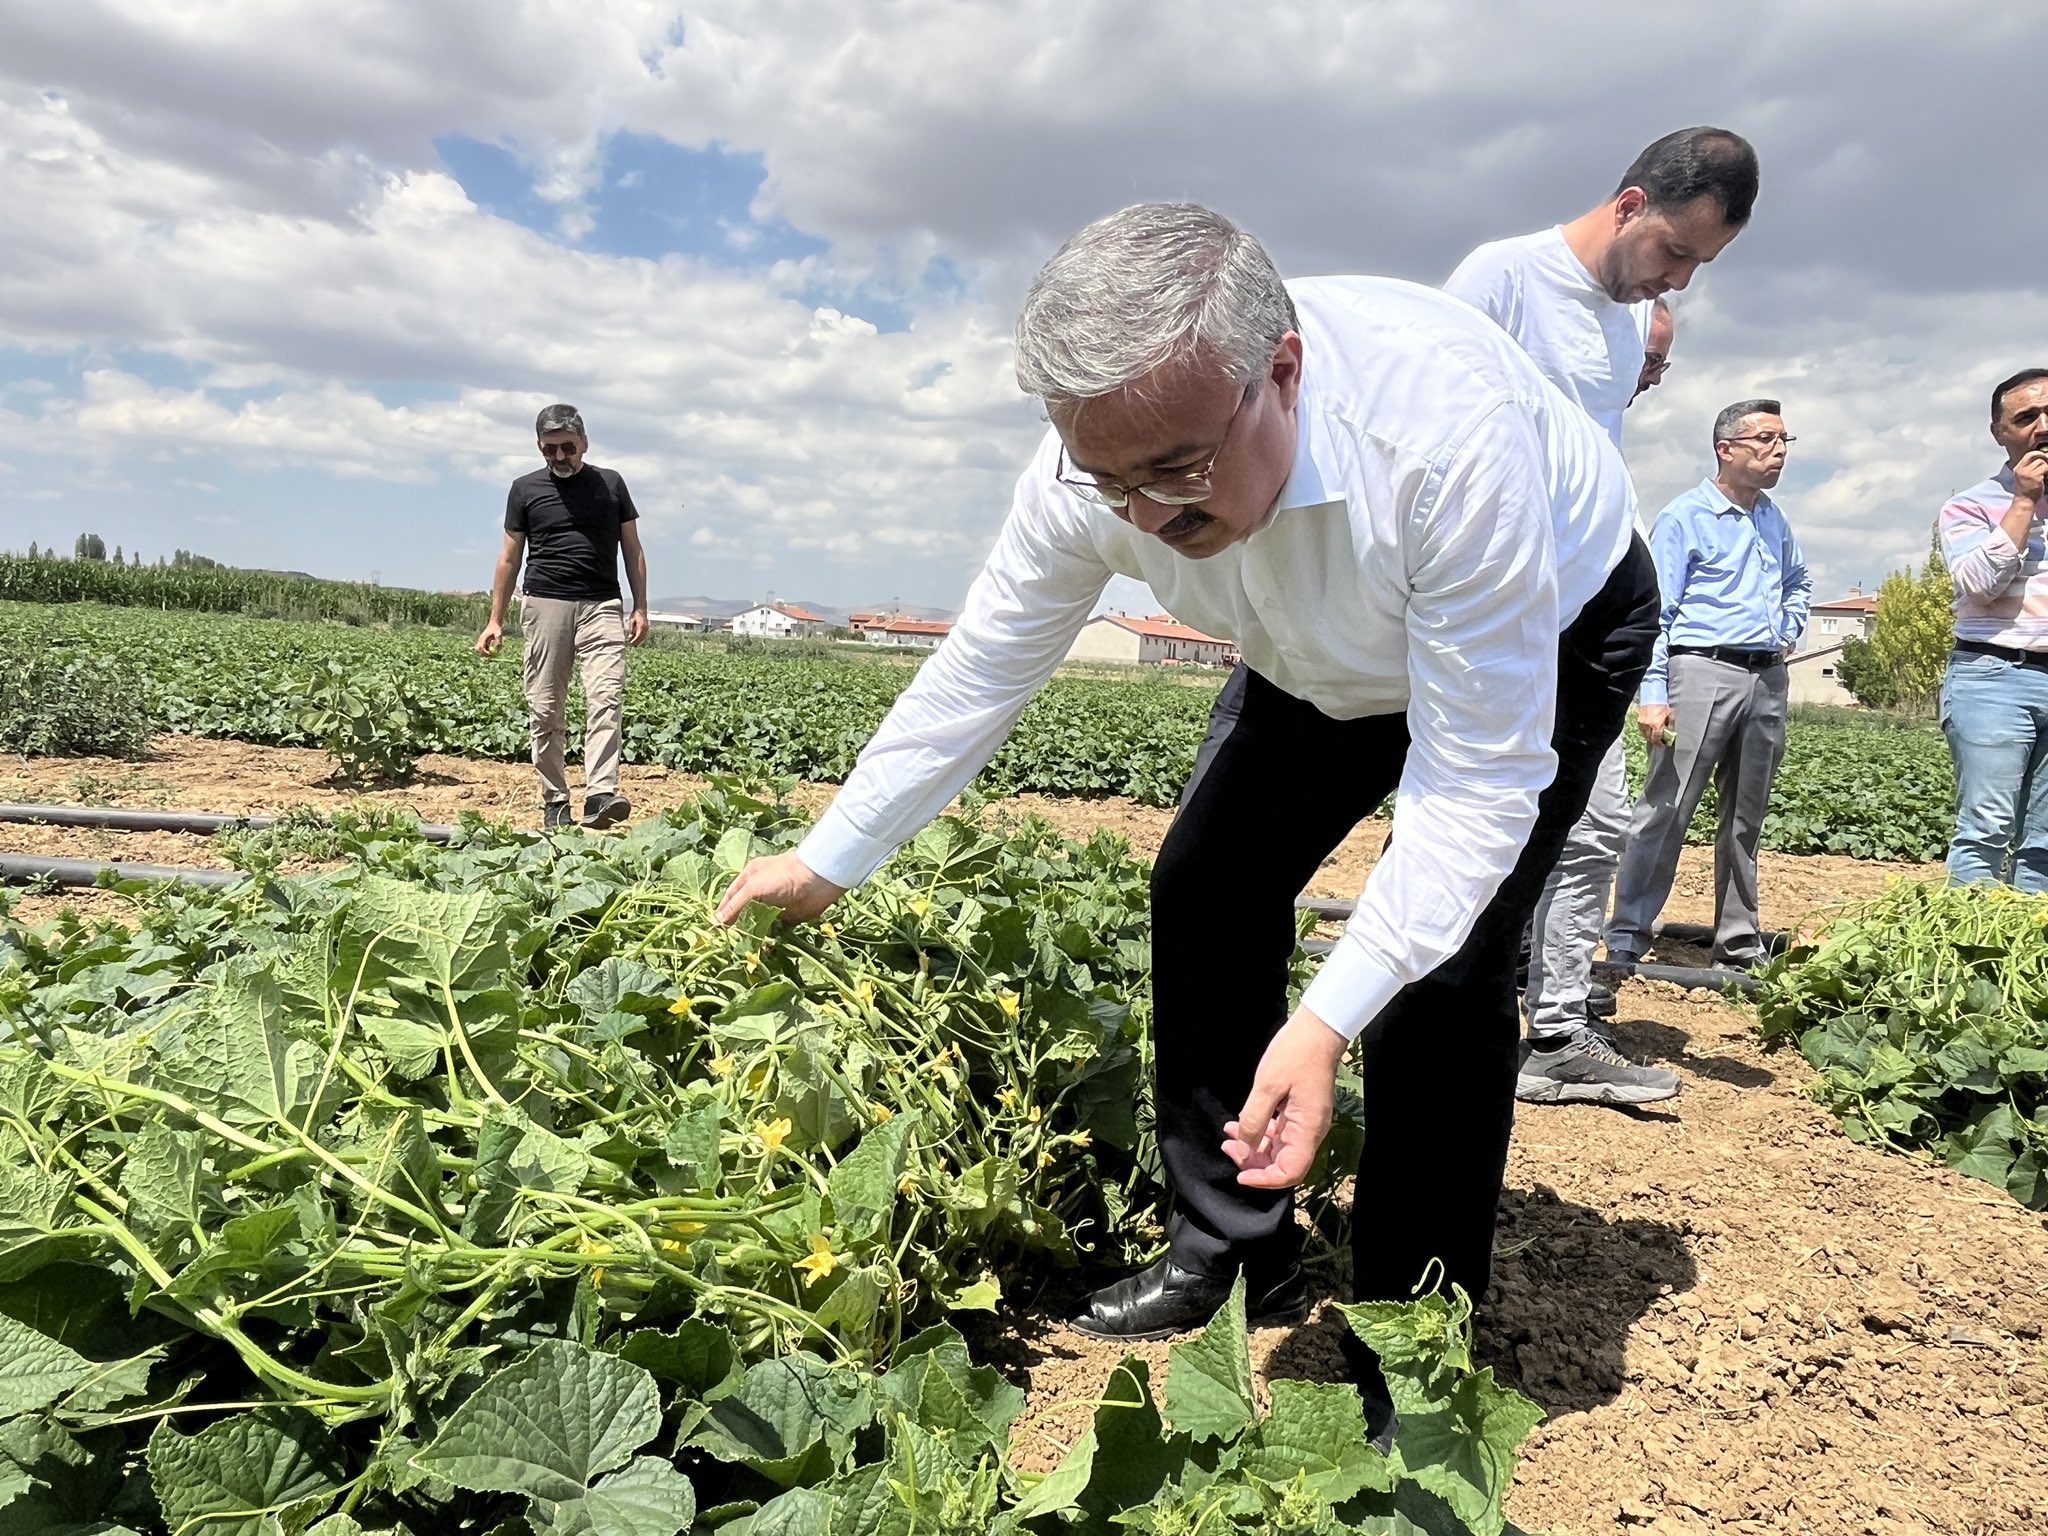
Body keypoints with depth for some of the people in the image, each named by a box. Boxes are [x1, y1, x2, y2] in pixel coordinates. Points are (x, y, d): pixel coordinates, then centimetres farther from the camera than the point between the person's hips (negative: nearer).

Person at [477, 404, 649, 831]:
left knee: (606, 698, -17)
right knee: (545, 709, 1)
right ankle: (554, 802, 9)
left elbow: (633, 549, 13)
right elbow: (510, 558, 13)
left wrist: (640, 608, 4)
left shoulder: (610, 484, 10)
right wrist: (495, 620, 10)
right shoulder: (526, 489, 10)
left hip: (601, 606, -1)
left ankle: (601, 795, -24)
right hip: (545, 604, 1)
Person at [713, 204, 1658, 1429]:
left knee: (1443, 970, -19)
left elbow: (1479, 782, -38)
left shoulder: (1445, 429, -43)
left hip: (1555, 631, -5)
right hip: (1334, 664, 5)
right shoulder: (1099, 466, -27)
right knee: (1206, 889, -2)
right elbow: (978, 672, -13)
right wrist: (831, 859, -8)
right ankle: (1233, 1259, 16)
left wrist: (1330, 1017, -46)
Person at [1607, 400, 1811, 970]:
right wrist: (1653, 696, -18)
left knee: (1746, 816, 11)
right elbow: (1654, 615, -10)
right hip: (1703, 671, -7)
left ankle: (1739, 941, 19)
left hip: (1767, 680, 7)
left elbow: (1798, 581, 37)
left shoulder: (1773, 519, 17)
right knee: (1666, 809, -10)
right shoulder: (1684, 517, -4)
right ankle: (1626, 937, -5)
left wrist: (1788, 632, 18)